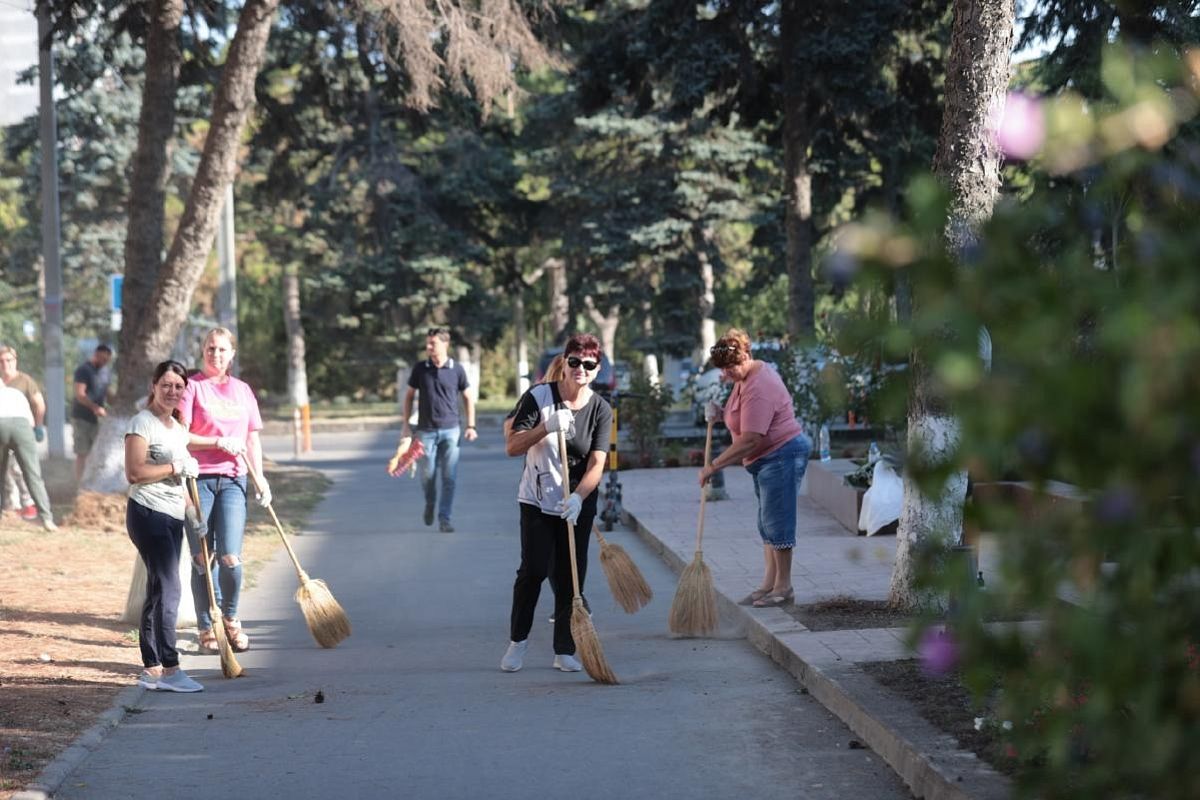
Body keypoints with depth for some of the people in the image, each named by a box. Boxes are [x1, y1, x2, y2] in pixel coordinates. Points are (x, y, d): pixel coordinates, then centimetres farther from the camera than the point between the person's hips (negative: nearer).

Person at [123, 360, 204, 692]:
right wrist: (177, 468, -14)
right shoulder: (143, 423, -8)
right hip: (148, 514, -9)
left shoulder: (178, 427, 19)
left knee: (159, 592, 11)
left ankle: (151, 669, 16)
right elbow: (134, 472, -18)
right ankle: (169, 669, -15)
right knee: (168, 589, -14)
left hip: (172, 517, 9)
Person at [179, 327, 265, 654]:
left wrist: (260, 478, 9)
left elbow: (252, 440, 19)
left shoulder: (242, 391, 14)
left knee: (230, 557, -9)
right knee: (202, 559, 1)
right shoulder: (192, 387, 0)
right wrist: (219, 443, -13)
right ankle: (207, 628, 13)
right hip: (198, 479, -3)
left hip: (232, 480, 3)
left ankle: (230, 618, 13)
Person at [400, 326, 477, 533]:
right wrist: (406, 424, 6)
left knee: (449, 477, -5)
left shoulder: (457, 369, -1)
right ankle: (430, 503, 33)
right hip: (426, 430, 1)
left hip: (450, 430, -1)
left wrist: (470, 426, 2)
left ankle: (444, 519, 2)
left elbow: (467, 398, 8)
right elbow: (409, 395, 10)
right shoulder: (420, 369, 1)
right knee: (427, 475, 3)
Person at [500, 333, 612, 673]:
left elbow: (597, 463, -12)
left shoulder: (601, 409, -4)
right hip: (537, 500, -2)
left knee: (571, 577, 3)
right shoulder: (538, 397, -7)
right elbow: (512, 447, -11)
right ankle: (517, 640, 4)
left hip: (579, 504, 2)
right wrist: (546, 428, -27)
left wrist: (578, 497, -28)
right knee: (534, 569, -13)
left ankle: (565, 651, 13)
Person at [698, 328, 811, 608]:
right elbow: (745, 416, 27)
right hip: (767, 459, 11)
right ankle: (769, 584, 17)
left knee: (776, 522, -6)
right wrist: (722, 413, 5)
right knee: (767, 522, 12)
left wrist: (713, 466, -26)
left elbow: (750, 440, -29)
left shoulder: (758, 389, -24)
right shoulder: (746, 376, 10)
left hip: (782, 455, -11)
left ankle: (783, 587, 1)